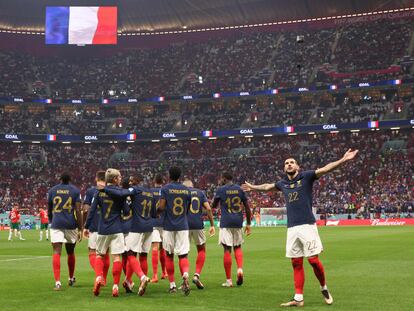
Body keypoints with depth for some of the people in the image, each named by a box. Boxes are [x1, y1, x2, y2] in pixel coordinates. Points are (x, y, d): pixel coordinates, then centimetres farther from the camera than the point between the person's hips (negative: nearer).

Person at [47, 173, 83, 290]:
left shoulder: (52, 190, 8)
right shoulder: (75, 190, 2)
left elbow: (49, 211, 15)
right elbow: (78, 211, -6)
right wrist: (80, 229, -4)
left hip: (56, 224, 0)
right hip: (71, 224, 0)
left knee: (56, 253, -4)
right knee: (70, 252, 16)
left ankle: (57, 282, -17)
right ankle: (71, 278, 32)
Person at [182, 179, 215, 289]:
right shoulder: (200, 193, 12)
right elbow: (208, 208, 3)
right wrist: (212, 225, 7)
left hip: (185, 225, -1)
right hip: (198, 224, 1)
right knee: (201, 250, 16)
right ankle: (197, 275, 0)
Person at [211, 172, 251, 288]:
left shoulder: (221, 190, -1)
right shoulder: (240, 189, 9)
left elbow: (213, 206, 9)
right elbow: (247, 207, 7)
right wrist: (248, 224, 13)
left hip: (226, 223, -3)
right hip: (238, 222, 4)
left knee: (227, 249, -2)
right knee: (237, 247, 19)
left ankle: (228, 280, 0)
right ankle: (240, 268, -6)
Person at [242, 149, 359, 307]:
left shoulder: (306, 177, 2)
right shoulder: (282, 183, 16)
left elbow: (325, 169, -10)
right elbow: (267, 186, 36)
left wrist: (343, 160, -22)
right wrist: (253, 187, 50)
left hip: (307, 225, -5)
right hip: (292, 228, 5)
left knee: (313, 260, -6)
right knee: (296, 264, 6)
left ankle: (324, 289, 18)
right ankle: (298, 298, 11)